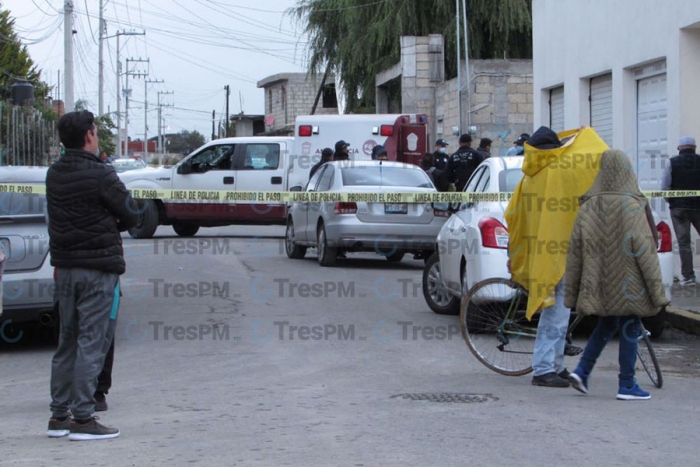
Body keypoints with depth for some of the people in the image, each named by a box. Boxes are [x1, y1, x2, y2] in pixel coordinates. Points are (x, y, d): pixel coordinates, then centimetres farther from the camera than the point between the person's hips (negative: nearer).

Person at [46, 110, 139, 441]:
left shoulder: (54, 175, 7)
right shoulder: (100, 175, -15)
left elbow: (58, 218, 10)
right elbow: (131, 217, -8)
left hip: (65, 266, 7)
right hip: (99, 267, -7)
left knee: (67, 341, 14)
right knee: (92, 343, -4)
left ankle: (59, 416, 17)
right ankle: (83, 419, -4)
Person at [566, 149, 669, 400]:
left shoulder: (589, 206, 0)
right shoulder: (631, 206, -14)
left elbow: (575, 249, 2)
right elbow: (644, 250, -14)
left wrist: (573, 291, 10)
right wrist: (657, 290, -8)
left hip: (600, 283, 5)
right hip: (627, 283, -5)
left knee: (607, 325, 20)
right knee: (629, 328, 6)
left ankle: (582, 370, 9)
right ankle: (627, 385, 10)